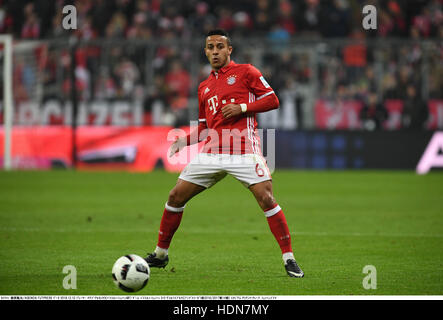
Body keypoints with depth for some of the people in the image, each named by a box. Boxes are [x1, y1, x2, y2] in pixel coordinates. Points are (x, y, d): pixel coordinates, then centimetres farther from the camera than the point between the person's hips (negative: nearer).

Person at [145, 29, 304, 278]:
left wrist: (242, 107, -13)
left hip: (244, 150, -6)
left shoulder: (246, 72, 5)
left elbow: (272, 100, -1)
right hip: (212, 152, 6)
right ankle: (160, 255, 17)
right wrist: (184, 141, 9)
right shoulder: (204, 87, 21)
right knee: (176, 196, 3)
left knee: (267, 199, -18)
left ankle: (289, 259, -11)